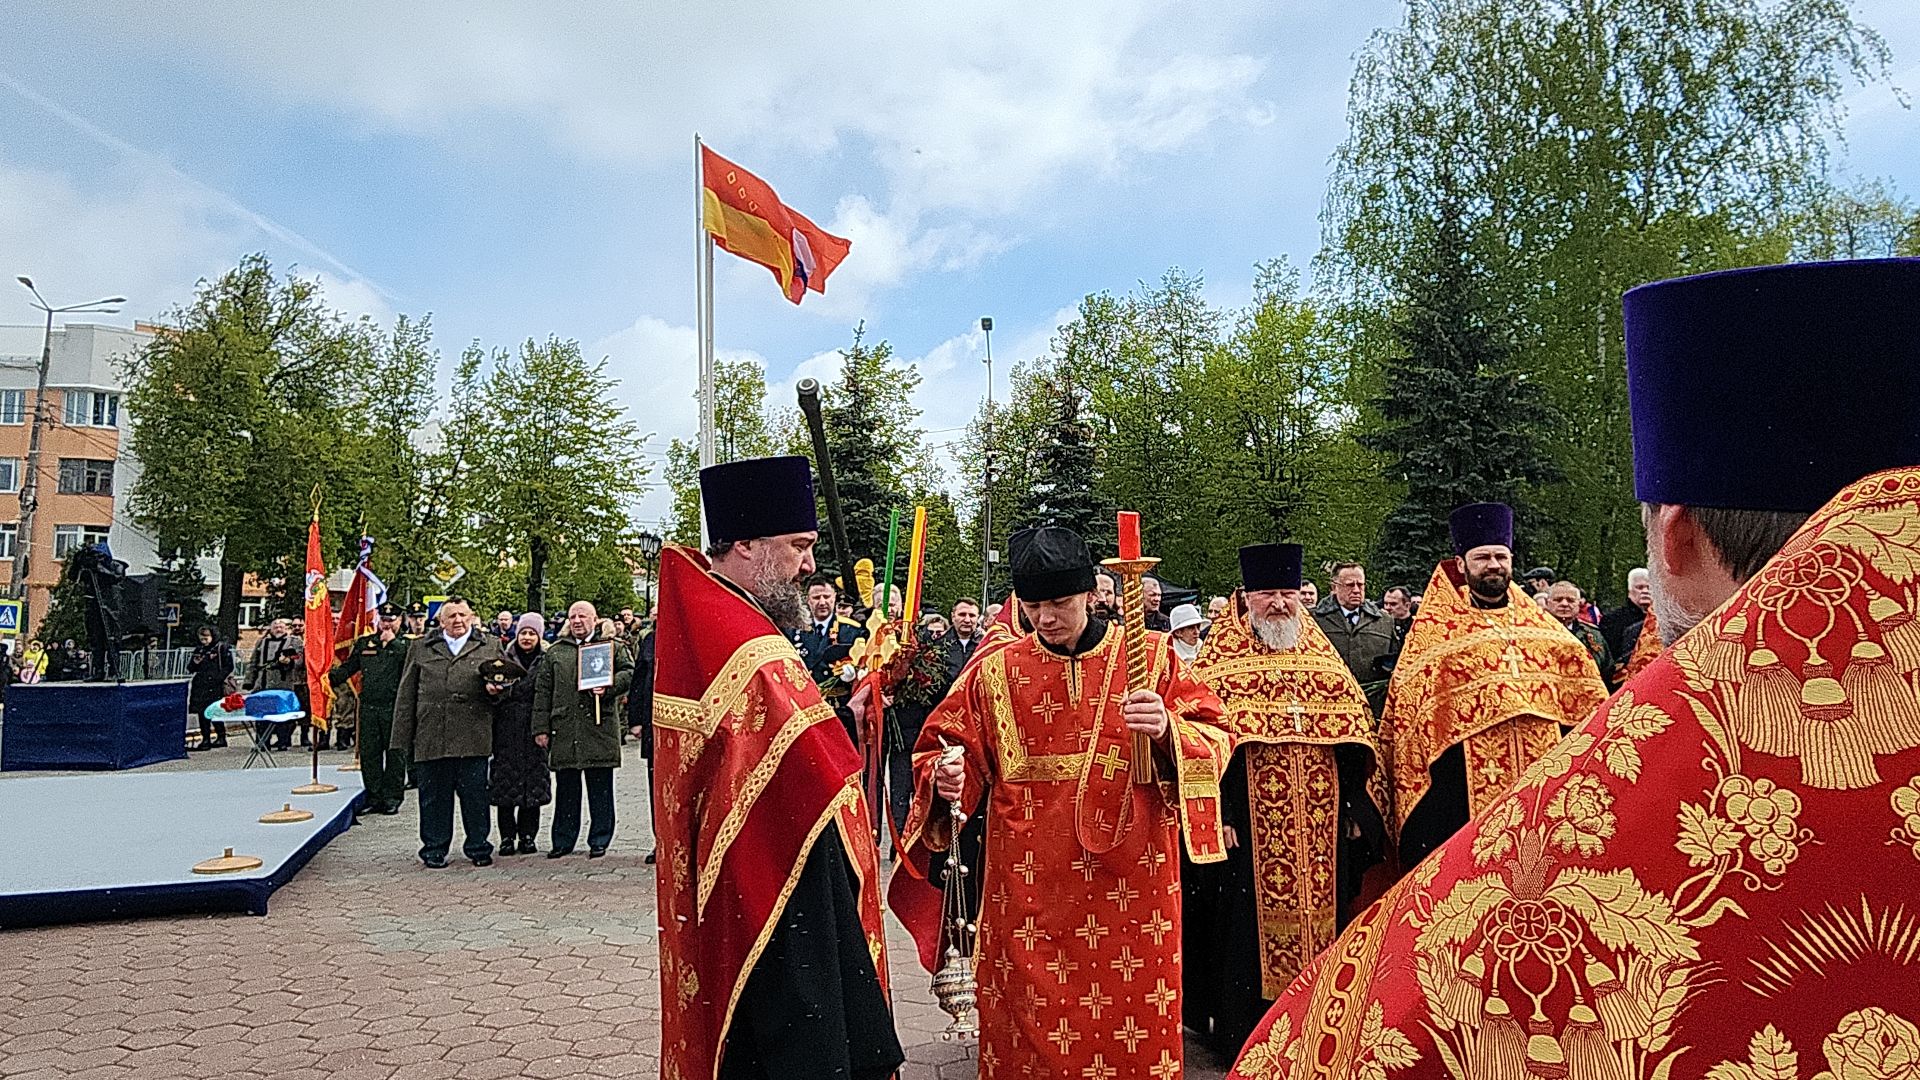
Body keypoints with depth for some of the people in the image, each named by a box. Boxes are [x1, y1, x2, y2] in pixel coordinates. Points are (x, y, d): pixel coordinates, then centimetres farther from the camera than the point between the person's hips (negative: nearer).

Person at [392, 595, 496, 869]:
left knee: (474, 795, 4)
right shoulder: (420, 649, 13)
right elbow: (406, 695, 11)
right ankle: (434, 849, 18)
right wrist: (404, 738, 5)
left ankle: (478, 847, 16)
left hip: (473, 738, -1)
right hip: (430, 737, 1)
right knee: (434, 796, 7)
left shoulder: (490, 648, 10)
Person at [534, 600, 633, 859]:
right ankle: (563, 842, 18)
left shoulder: (611, 646, 8)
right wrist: (541, 728, 6)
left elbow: (629, 673, 2)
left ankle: (599, 841, 12)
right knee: (566, 789, 8)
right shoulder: (555, 652, 15)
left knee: (600, 789, 3)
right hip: (564, 730, 2)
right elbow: (543, 691, 12)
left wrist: (609, 686, -17)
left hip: (599, 728, -2)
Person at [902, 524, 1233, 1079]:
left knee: (1134, 1034, 7)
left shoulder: (1153, 656, 1)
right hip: (1028, 888, 1)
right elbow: (943, 748, 6)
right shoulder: (996, 670, 4)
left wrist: (1168, 729, -22)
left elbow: (1214, 740, -1)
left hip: (1131, 887, 0)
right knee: (1032, 1026, 6)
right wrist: (945, 775, -17)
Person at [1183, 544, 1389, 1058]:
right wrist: (1216, 815, -14)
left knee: (1319, 915, 10)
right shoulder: (1221, 664, -2)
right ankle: (1243, 1036, 15)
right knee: (1251, 925, 2)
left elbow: (1356, 734, 14)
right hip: (1249, 827, -4)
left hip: (1321, 831, 4)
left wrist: (1357, 808, 9)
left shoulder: (1323, 660, 12)